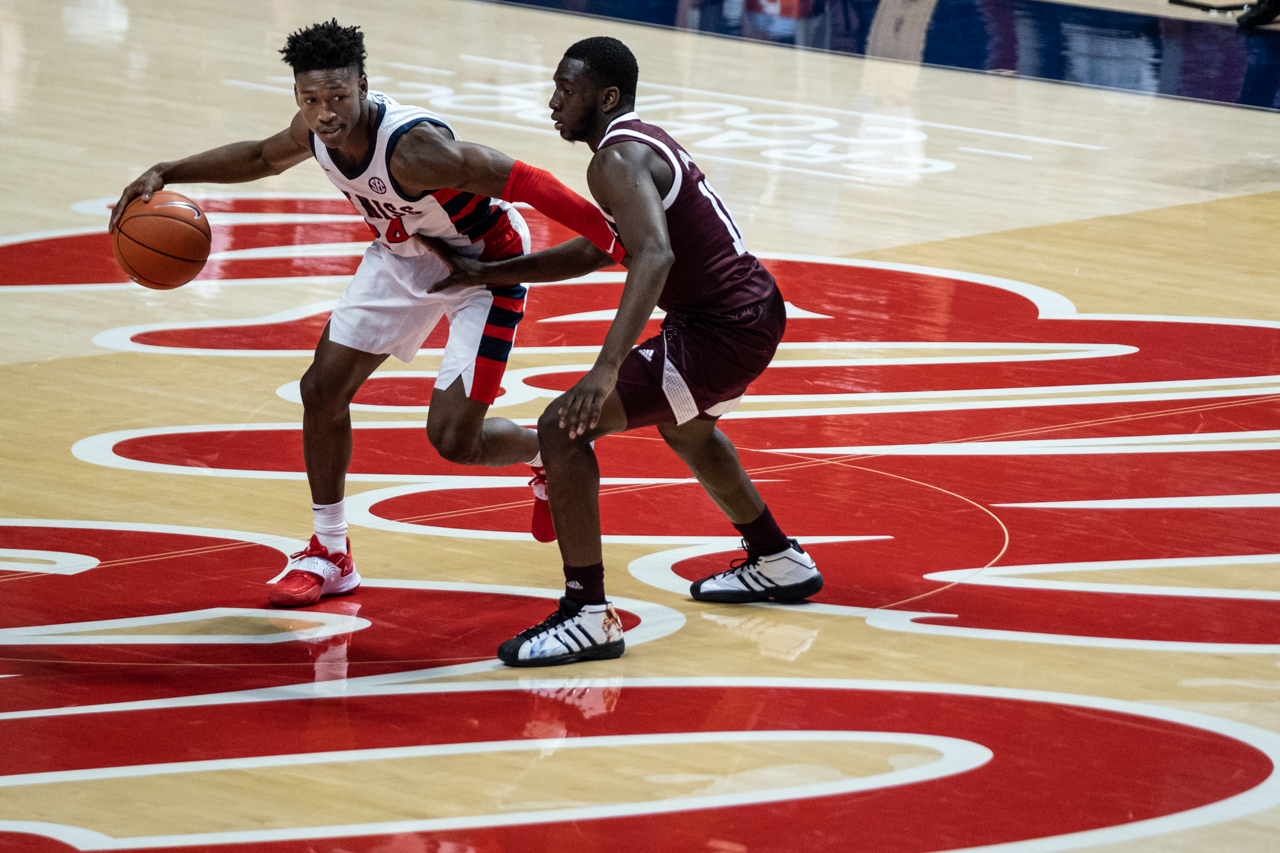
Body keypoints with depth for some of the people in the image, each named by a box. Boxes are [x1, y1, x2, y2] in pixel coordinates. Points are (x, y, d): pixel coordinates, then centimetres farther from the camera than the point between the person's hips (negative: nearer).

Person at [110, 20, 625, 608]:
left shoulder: (413, 148, -40)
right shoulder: (316, 130, -16)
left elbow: (524, 183, -38)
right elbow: (258, 158, 8)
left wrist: (617, 242, -40)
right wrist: (165, 174, 1)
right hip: (402, 255, 7)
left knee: (452, 439, -13)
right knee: (323, 389, 3)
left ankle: (550, 454, 22)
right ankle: (330, 556, 20)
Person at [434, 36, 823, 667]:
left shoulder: (619, 159, -17)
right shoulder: (644, 142, 15)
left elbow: (654, 256, -34)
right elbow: (593, 252, 26)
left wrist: (607, 368, -43)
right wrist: (487, 275, 22)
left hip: (720, 333, -11)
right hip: (758, 309, 11)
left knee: (562, 428, -14)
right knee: (683, 426, 40)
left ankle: (589, 616, -13)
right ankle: (778, 563, 53)